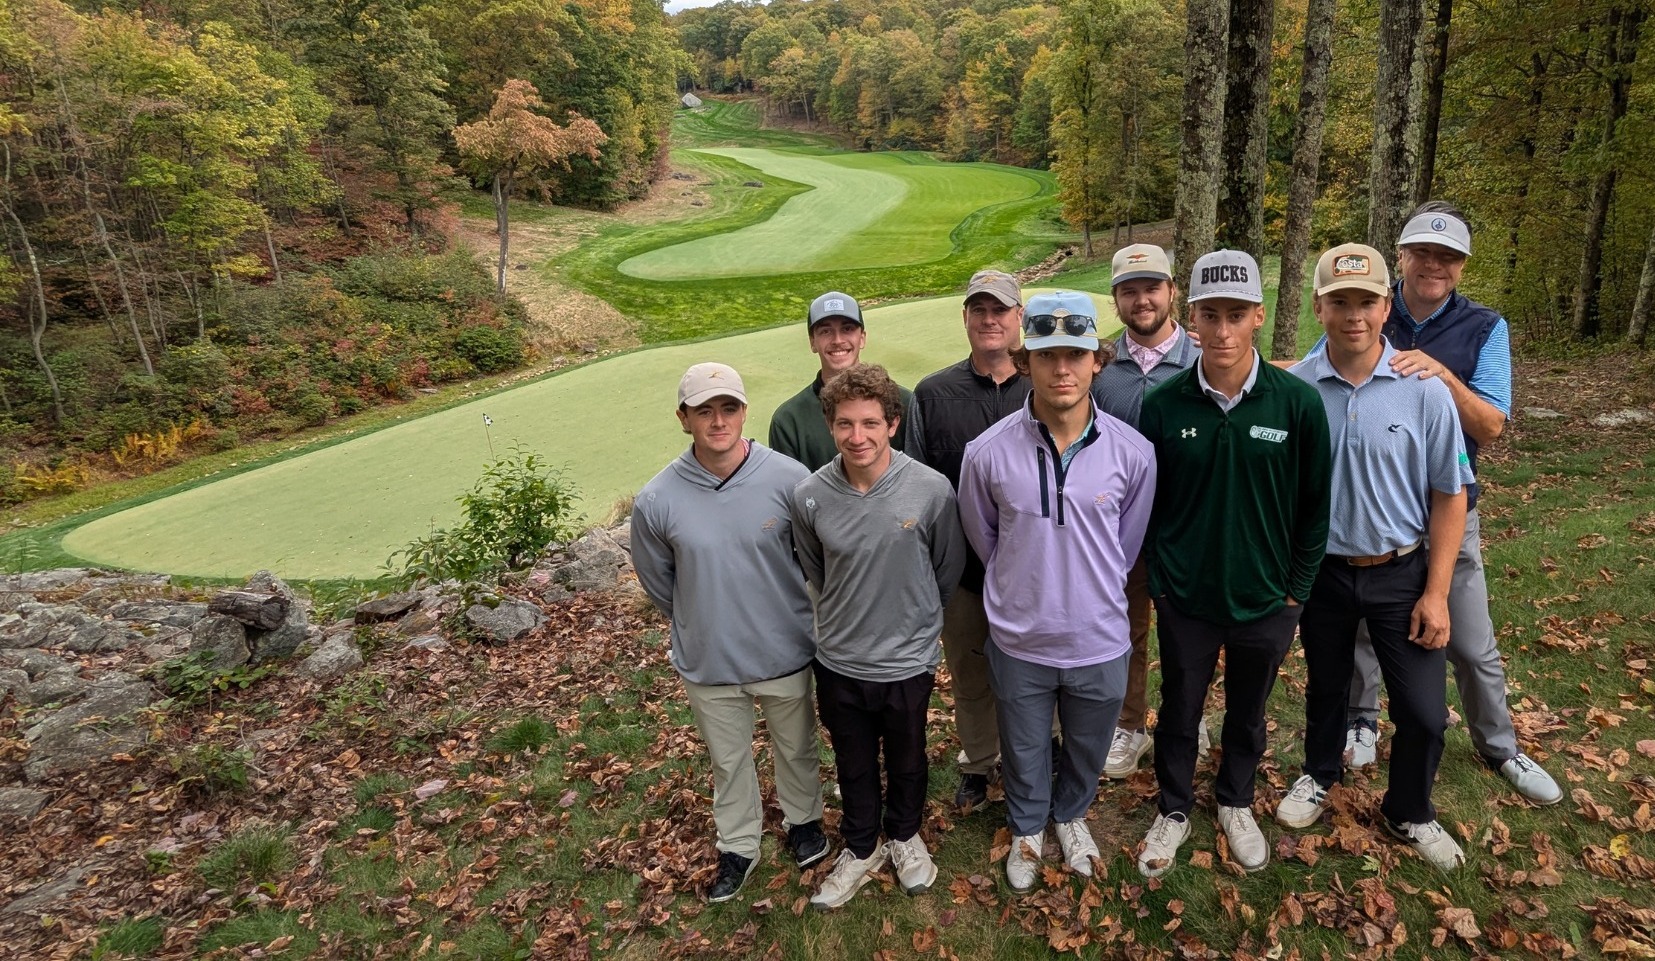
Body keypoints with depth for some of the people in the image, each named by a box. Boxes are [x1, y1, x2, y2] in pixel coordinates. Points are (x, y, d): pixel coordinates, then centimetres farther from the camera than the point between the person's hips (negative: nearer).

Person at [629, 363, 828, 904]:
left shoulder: (789, 480, -20)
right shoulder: (657, 500, -17)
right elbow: (657, 581, 1)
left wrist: (787, 616, 6)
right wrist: (699, 626, 9)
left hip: (786, 655, 0)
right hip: (707, 663, 1)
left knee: (796, 748, 24)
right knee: (728, 760, 23)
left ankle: (803, 819, 53)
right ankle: (738, 847, 48)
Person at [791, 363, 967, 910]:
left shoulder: (931, 490, -21)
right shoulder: (810, 497, -16)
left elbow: (948, 569, -2)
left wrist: (913, 617, 8)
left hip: (908, 661, -1)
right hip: (838, 662, 1)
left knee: (906, 761, 23)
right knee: (854, 765, 22)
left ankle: (904, 835, 52)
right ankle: (861, 847, 48)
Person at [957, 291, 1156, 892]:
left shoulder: (1132, 452, -14)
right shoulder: (988, 452, -17)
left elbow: (1128, 541, 4)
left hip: (1099, 639, 1)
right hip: (1019, 640, -1)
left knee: (1088, 749, 25)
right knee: (1024, 752, 22)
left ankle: (1071, 814, 57)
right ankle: (1028, 827, 52)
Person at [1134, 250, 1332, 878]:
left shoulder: (1298, 403, -12)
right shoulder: (1162, 404, -11)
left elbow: (1314, 507, -3)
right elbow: (1147, 503, -1)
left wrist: (1295, 590, -1)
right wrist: (1159, 578, -1)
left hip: (1265, 601, 1)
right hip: (1184, 598, 0)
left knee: (1247, 713, 20)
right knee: (1179, 710, 16)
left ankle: (1236, 803, 46)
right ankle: (1175, 810, 39)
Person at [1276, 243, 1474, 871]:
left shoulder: (1424, 390, -12)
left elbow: (1449, 495, -5)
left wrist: (1435, 592, -8)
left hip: (1401, 575, 0)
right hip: (1321, 571, 1)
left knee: (1424, 712, 5)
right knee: (1326, 688, 20)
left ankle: (1409, 813, 33)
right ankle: (1320, 775, 48)